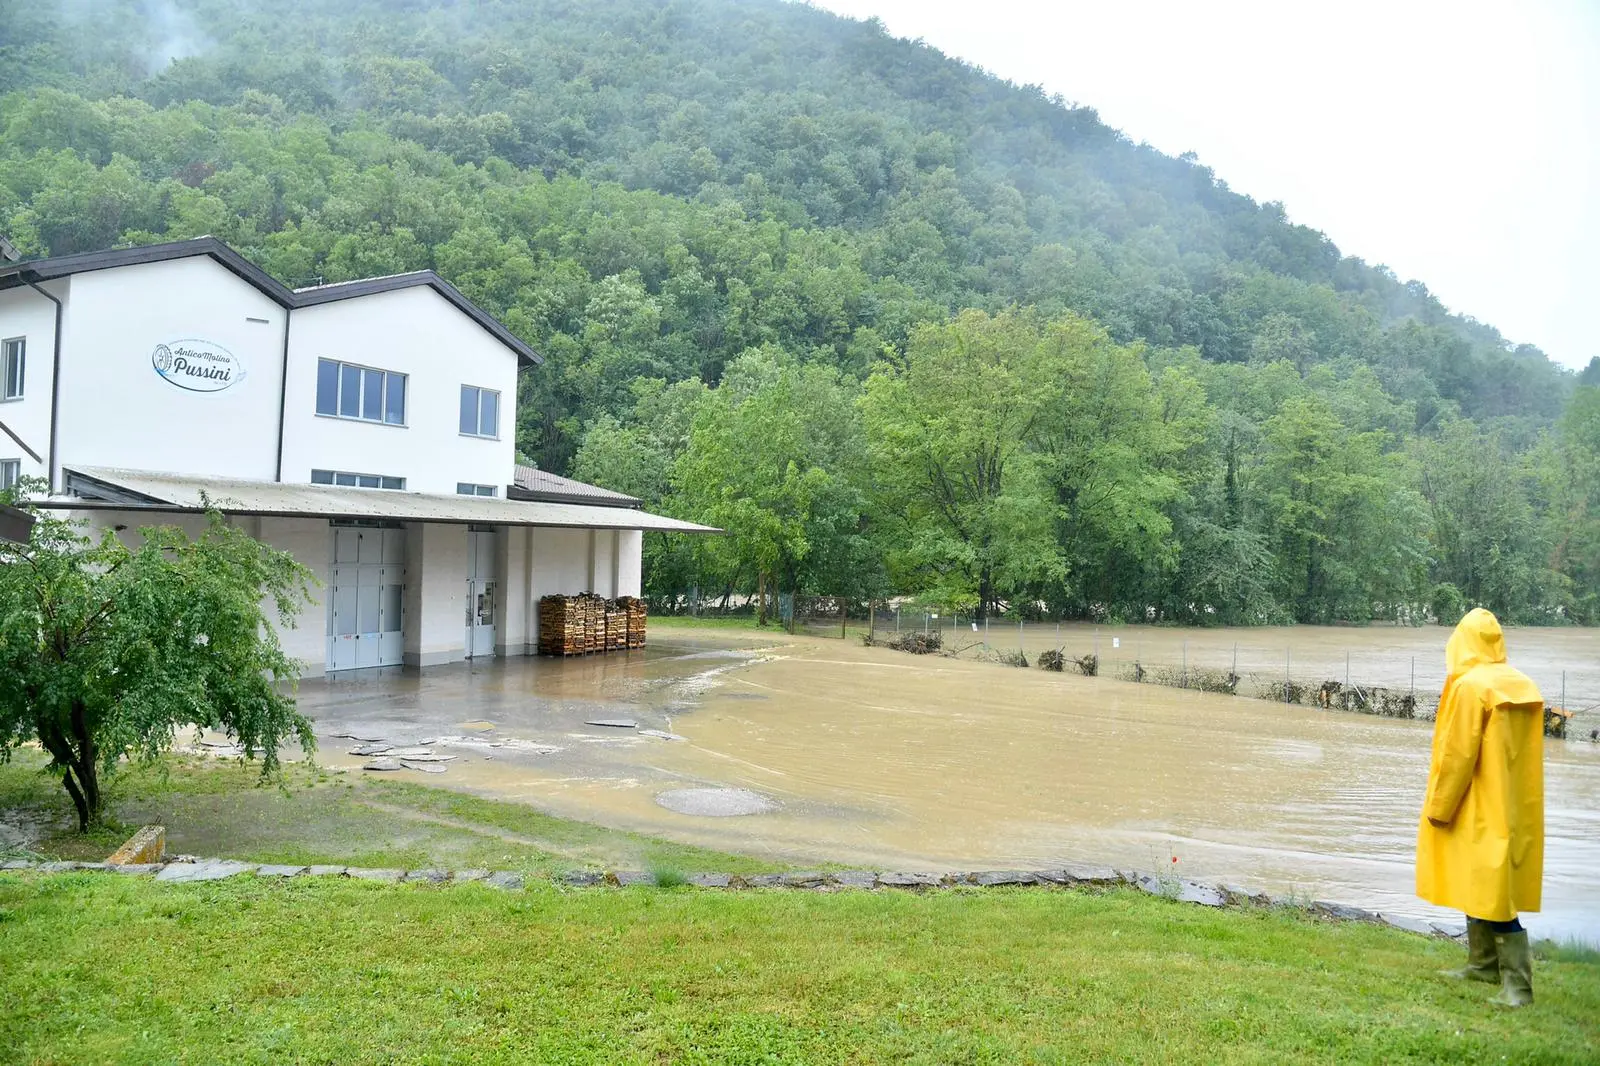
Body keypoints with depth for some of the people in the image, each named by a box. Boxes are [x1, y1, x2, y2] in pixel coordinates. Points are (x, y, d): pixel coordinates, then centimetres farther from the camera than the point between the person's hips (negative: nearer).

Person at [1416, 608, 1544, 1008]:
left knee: (1493, 895, -4)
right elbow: (1522, 753, 12)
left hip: (1481, 810, -8)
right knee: (1481, 887, 18)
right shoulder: (1524, 686, 6)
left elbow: (1457, 755, -17)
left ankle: (1517, 983, -4)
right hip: (1513, 806, 8)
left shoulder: (1470, 685, -18)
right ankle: (1483, 962, 27)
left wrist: (1438, 808, -8)